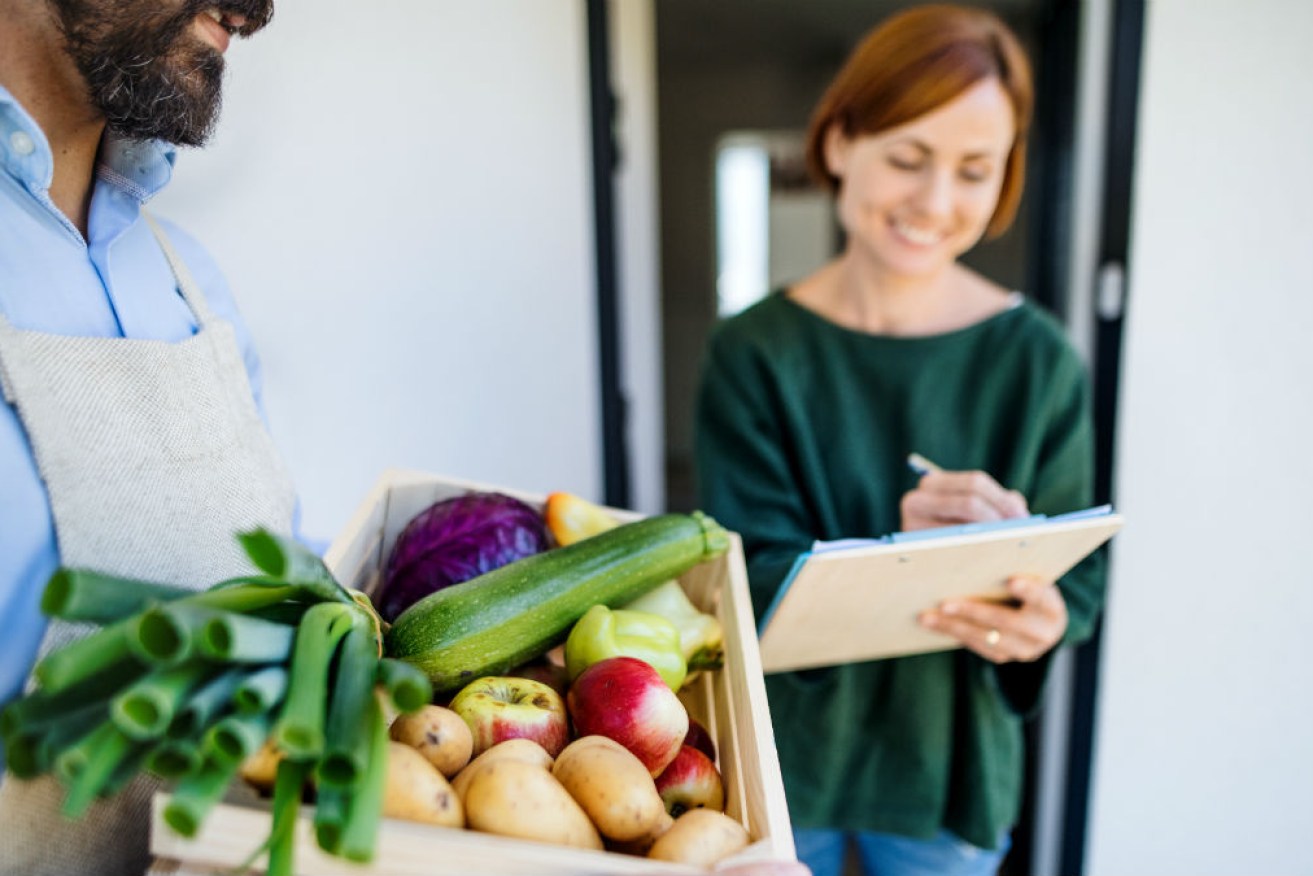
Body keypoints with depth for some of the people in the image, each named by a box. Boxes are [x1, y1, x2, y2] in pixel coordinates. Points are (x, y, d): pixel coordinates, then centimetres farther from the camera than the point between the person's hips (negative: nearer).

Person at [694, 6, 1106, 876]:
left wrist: (1040, 620, -29)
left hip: (949, 766, 1)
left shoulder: (1040, 362, -11)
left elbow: (1078, 575, -5)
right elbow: (754, 578, -16)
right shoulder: (752, 355, -13)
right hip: (784, 750, 0)